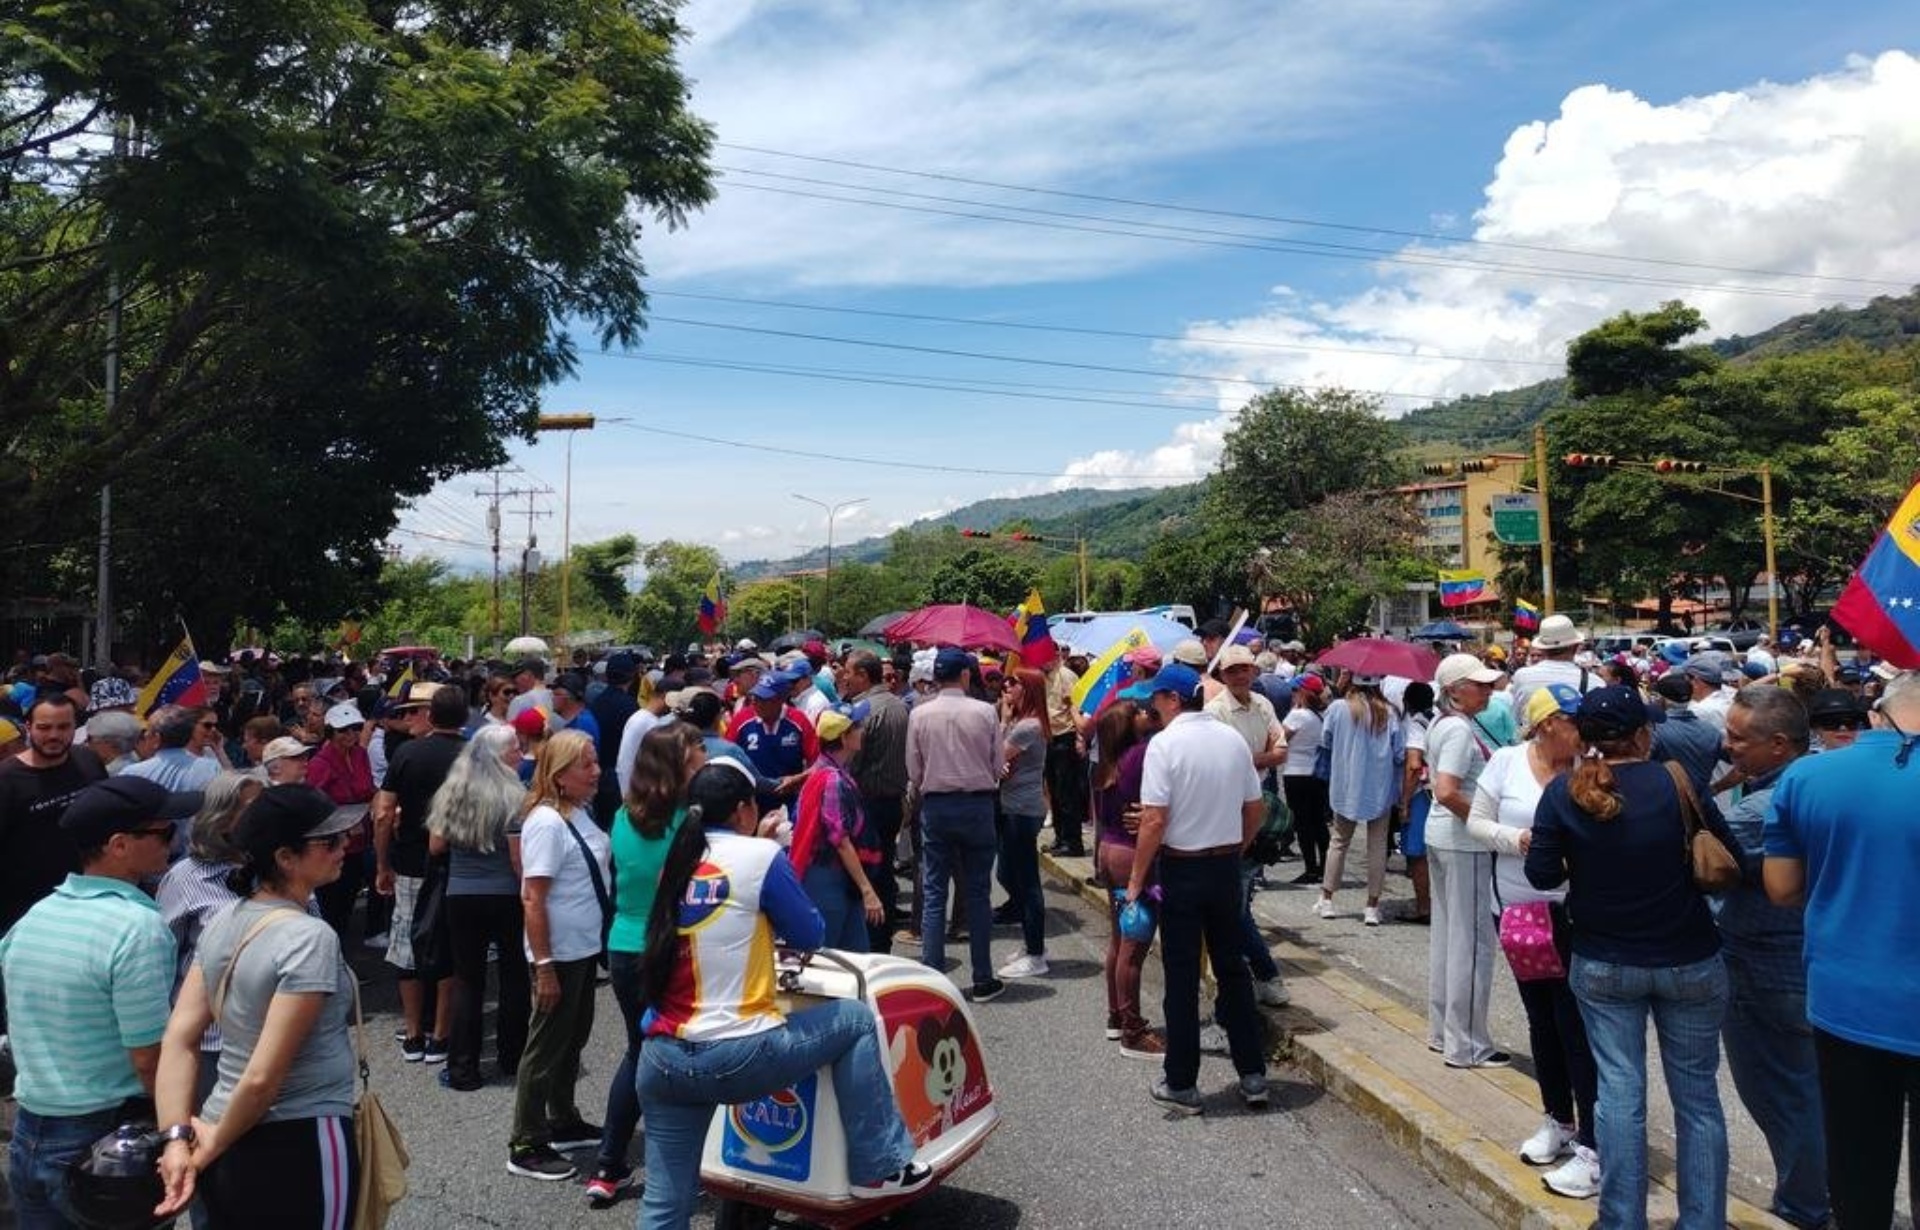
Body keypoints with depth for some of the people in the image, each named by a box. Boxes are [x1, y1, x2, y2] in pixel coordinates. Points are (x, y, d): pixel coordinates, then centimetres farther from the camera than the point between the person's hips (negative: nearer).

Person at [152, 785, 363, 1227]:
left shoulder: (222, 925, 2)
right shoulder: (311, 937, -22)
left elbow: (178, 1040, 0)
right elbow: (263, 1077, -23)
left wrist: (177, 1139, -4)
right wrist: (213, 1146, -8)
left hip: (226, 1152, 7)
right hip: (299, 1150, -7)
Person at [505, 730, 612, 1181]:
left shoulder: (579, 813, 4)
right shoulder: (547, 822, -21)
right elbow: (532, 899, -22)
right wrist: (544, 966, -22)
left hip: (585, 948, 9)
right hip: (559, 955, -8)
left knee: (573, 1038, 20)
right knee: (547, 1047, 3)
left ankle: (563, 1123, 36)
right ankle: (525, 1147, 16)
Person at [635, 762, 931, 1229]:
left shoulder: (675, 862, 10)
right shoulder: (760, 855, -7)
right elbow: (810, 935, 4)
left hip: (661, 1062, 6)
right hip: (737, 1057, -6)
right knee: (856, 1020, 16)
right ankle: (878, 1167, 22)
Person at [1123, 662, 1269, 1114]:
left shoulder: (1165, 743, -15)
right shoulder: (1233, 739, 2)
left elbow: (1154, 821, -19)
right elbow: (1256, 810, 9)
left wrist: (1136, 879, -11)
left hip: (1182, 869, -5)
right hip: (1227, 867, 5)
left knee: (1182, 977, 4)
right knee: (1232, 968, 16)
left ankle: (1181, 1084, 13)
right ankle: (1252, 1075, 21)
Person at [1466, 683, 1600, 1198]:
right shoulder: (1506, 761, -3)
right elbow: (1477, 823, 0)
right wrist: (1518, 839, -16)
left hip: (1570, 911, -3)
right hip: (1517, 907, 3)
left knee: (1575, 1024, -3)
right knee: (1541, 1018, 17)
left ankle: (1592, 1145, 5)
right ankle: (1558, 1120, 35)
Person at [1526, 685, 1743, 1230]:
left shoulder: (1563, 793, -10)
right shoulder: (1678, 783, -13)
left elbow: (1542, 874, -7)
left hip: (1604, 965, 1)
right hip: (1689, 961, -1)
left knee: (1619, 1091, 9)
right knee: (1696, 1094, 13)